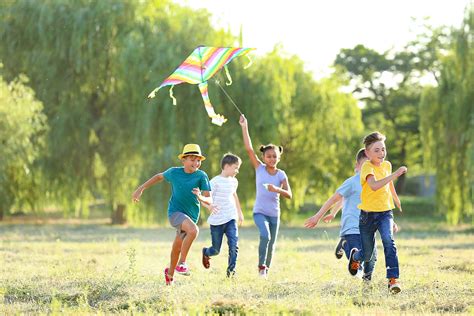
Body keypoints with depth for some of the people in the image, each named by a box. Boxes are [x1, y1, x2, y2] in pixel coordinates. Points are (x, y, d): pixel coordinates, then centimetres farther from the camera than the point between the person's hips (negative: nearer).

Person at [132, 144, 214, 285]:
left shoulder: (201, 176, -7)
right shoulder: (174, 172, -4)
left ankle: (170, 273, 45)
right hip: (175, 212, -2)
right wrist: (141, 189, 17)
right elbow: (159, 177, 16)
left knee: (177, 248, 17)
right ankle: (182, 263, -19)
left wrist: (201, 197, -34)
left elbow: (209, 200, -11)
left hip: (191, 216, 2)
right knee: (193, 230, -32)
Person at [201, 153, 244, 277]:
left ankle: (231, 270, -4)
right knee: (216, 250, 7)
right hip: (216, 221, -4)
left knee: (234, 246, -16)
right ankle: (206, 253, 41)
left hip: (231, 220, 4)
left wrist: (239, 212, 38)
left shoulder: (234, 182, 10)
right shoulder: (215, 182, -11)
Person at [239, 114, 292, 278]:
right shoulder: (259, 169, -3)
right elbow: (249, 149, -11)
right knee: (265, 236, -27)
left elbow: (289, 194, -10)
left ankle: (266, 271, 27)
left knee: (271, 244, 9)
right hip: (259, 212, -2)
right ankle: (261, 266, -15)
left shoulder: (281, 174, -2)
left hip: (274, 214, 2)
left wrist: (277, 189, -29)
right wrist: (244, 127, -17)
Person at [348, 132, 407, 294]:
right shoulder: (367, 167, -16)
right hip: (368, 214, -3)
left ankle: (393, 279, -28)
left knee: (388, 241, -26)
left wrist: (398, 202, 40)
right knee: (367, 255, 10)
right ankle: (355, 256, 48)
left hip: (385, 212, 3)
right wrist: (395, 174, -41)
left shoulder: (387, 165, 4)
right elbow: (374, 185, -37)